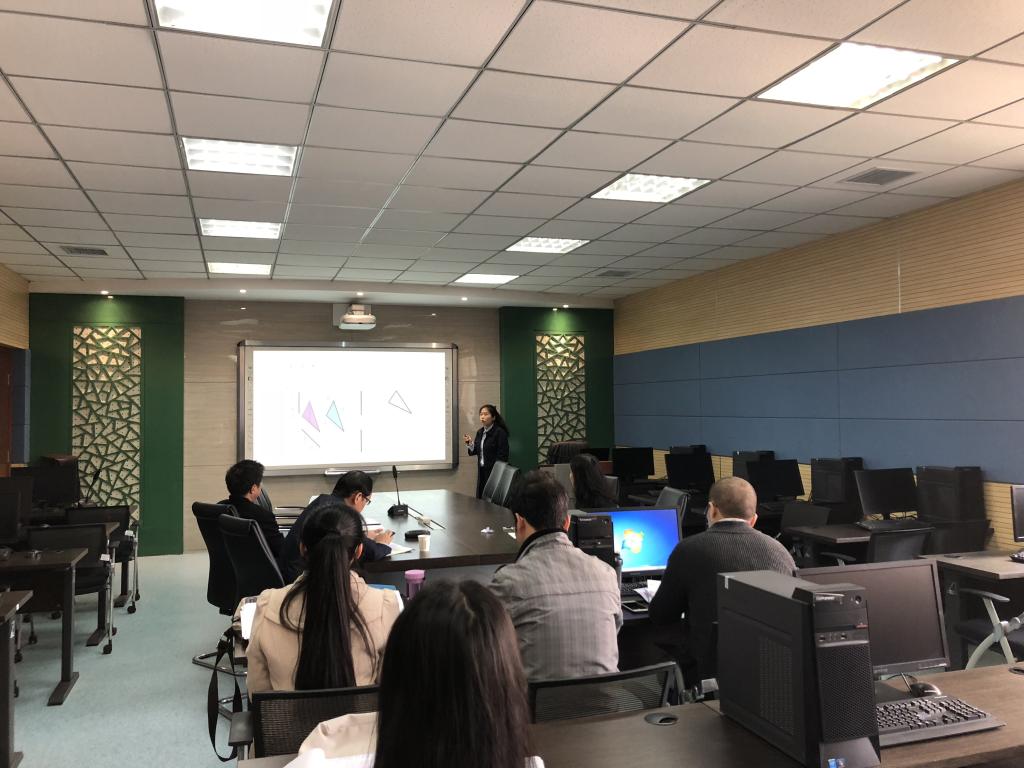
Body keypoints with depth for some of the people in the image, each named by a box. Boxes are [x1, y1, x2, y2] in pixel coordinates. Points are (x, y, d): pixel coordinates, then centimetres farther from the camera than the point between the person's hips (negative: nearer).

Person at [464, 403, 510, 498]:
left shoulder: (500, 432, -12)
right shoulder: (480, 432, 9)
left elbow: (502, 456, -14)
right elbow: (476, 451, 15)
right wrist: (470, 443, -3)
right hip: (482, 471, 7)